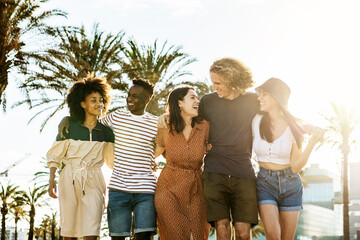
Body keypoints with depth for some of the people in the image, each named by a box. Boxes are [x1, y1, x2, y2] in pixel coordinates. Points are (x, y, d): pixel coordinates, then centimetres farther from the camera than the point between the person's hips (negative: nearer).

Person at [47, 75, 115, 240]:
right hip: (69, 181, -1)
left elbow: (113, 159, 10)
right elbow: (54, 155, 4)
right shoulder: (69, 127, 0)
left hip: (93, 182, 1)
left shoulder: (106, 132, 6)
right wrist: (51, 181, -5)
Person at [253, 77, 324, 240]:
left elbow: (295, 168, -11)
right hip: (265, 184, 0)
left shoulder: (294, 128, -8)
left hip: (290, 185, 0)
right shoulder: (257, 121, -4)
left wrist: (312, 143, -22)